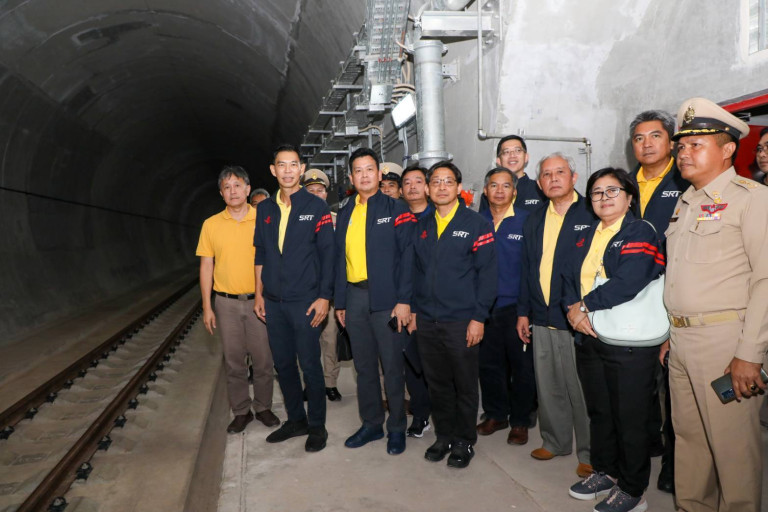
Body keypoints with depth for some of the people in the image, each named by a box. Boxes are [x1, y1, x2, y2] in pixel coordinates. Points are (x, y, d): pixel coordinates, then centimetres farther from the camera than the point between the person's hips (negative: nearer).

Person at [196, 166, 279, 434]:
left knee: (263, 359, 6)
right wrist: (207, 306, 2)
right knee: (234, 360, 9)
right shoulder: (211, 224, 3)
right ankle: (241, 411, 24)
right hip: (226, 302, 1)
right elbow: (206, 266, 6)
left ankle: (263, 407, 25)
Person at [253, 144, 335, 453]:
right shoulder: (265, 209, 10)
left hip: (305, 300, -5)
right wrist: (259, 294, 10)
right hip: (273, 302, 5)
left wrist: (324, 297, -10)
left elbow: (327, 254, -5)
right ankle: (296, 419, 29)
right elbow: (260, 254, 14)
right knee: (283, 364, 13)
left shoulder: (316, 207, -3)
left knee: (310, 365, 2)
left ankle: (317, 426, 18)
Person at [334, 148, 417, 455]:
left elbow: (407, 256, -9)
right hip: (354, 297, 5)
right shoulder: (346, 214, 13)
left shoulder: (396, 210, -2)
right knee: (364, 366, 14)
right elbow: (340, 258, 14)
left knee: (392, 366, 4)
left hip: (386, 297, -5)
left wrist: (404, 300, -16)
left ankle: (397, 428, 20)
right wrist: (340, 302, 11)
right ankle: (371, 424, 28)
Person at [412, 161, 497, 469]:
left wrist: (479, 317, -12)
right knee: (437, 384, 14)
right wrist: (414, 309, 8)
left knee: (465, 386, 8)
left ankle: (464, 441, 26)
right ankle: (444, 436, 31)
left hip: (461, 322, -4)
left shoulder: (476, 225, -4)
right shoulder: (422, 227, 10)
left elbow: (487, 273, -8)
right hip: (426, 321, 4)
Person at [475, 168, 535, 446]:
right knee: (488, 363, 12)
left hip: (516, 306, -3)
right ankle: (495, 414, 31)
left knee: (522, 365, 6)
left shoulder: (526, 221, -4)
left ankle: (520, 421, 24)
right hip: (484, 306, 3)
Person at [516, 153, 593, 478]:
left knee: (581, 389, 4)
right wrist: (523, 312, 13)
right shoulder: (534, 222, 13)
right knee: (548, 387, 14)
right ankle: (555, 441, 32)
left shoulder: (590, 216, -4)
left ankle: (589, 453, 21)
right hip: (541, 319, 5)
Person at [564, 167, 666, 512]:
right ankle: (605, 473, 36)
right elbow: (570, 279, 9)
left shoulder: (640, 232, -8)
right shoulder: (587, 237, 14)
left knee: (629, 418, 5)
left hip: (629, 342, -6)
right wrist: (573, 309, -10)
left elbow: (628, 282, -22)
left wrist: (585, 306, -15)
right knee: (598, 411, 18)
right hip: (588, 338, 7)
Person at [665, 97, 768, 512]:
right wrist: (671, 331, 12)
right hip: (680, 340, 7)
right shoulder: (685, 202, 16)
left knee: (733, 443, 3)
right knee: (688, 436, 16)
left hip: (725, 340, -7)